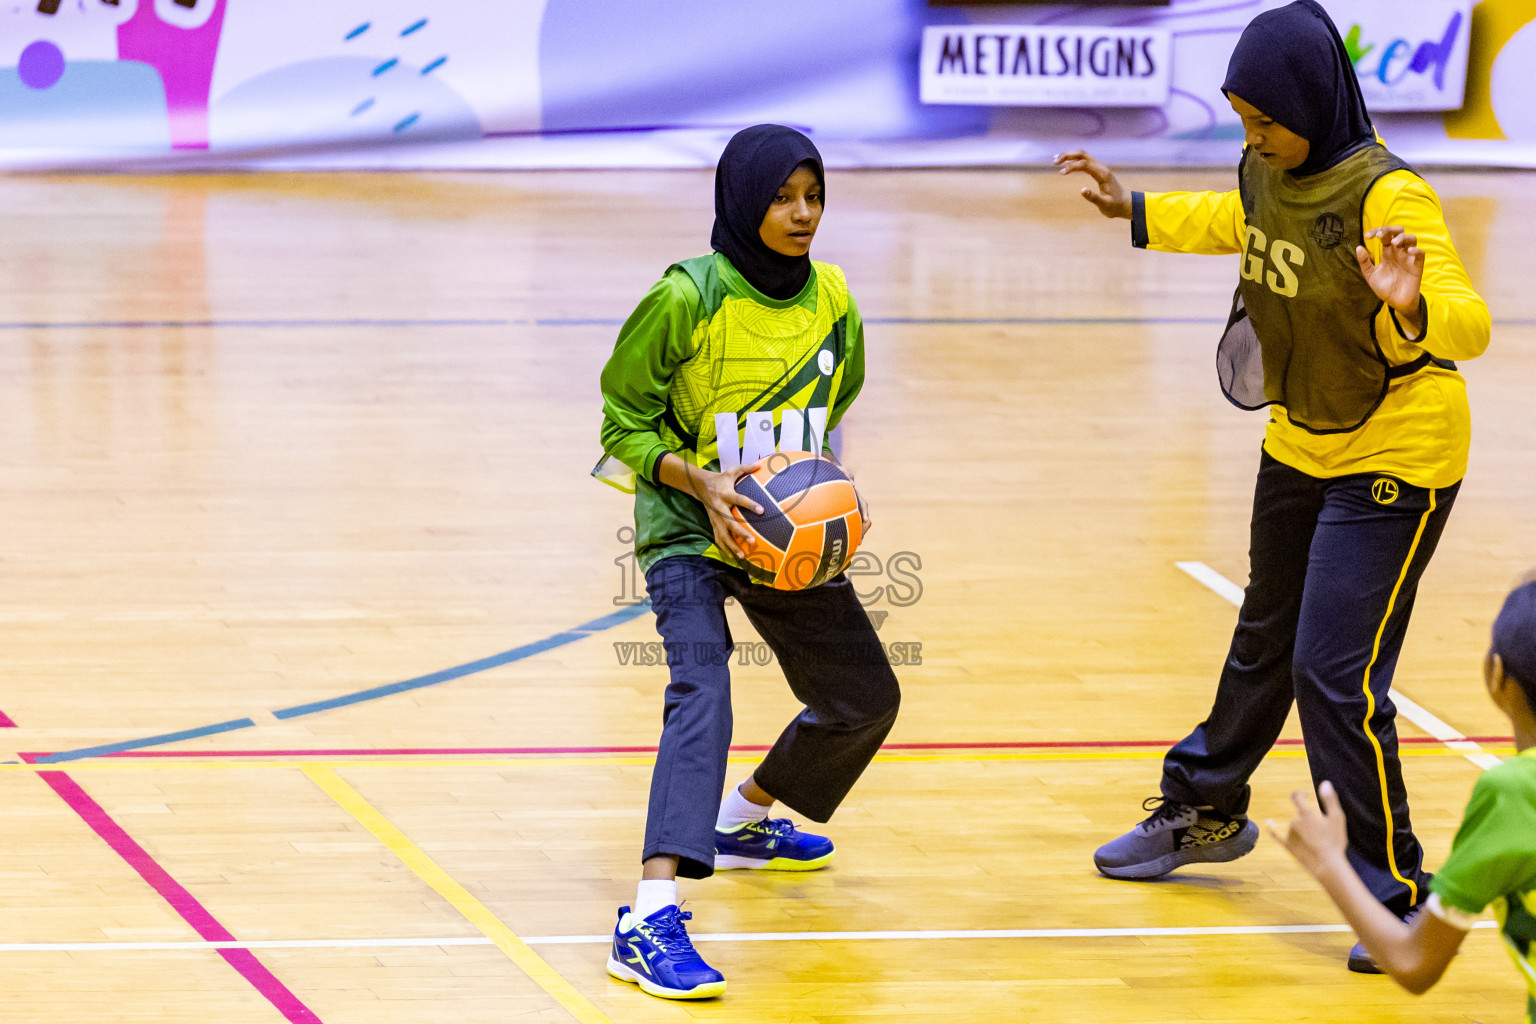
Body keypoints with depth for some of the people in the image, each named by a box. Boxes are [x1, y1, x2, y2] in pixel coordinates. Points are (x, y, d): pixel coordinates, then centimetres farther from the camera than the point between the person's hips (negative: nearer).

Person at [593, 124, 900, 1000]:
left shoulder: (832, 303, -1)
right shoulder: (687, 299, -17)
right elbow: (626, 423, -10)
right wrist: (700, 480, -26)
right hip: (689, 531, -6)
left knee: (865, 698, 17)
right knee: (701, 693, -29)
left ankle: (744, 819, 45)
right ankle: (651, 918, -41)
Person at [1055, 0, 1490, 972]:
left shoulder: (1386, 194, -27)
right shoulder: (1267, 173, -3)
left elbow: (1468, 324, -34)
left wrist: (1414, 307, -55)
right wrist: (1137, 210, 25)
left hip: (1395, 459, -8)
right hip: (1301, 446, 8)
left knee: (1336, 675, -12)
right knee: (1266, 641, 24)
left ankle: (1395, 894, 1)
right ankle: (1206, 812, 45)